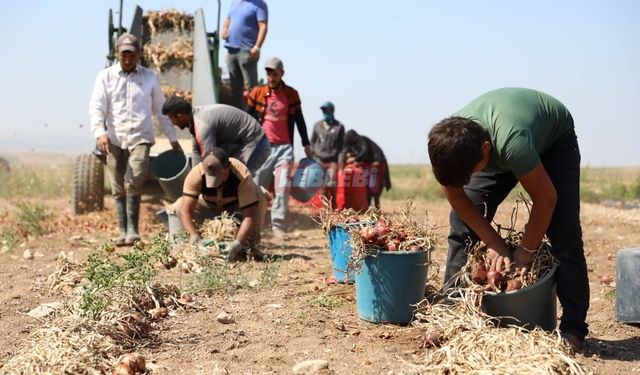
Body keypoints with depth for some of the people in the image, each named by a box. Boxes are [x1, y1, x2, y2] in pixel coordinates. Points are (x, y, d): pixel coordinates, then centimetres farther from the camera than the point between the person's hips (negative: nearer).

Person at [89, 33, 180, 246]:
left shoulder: (150, 77, 11)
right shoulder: (105, 77, 8)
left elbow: (160, 109, 17)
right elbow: (96, 107, 0)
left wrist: (172, 138, 17)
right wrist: (100, 132, -17)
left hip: (140, 137, -1)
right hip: (114, 139, 1)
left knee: (136, 178, -22)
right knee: (118, 188, 3)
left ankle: (132, 228, -18)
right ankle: (123, 231, 9)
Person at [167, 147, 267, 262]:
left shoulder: (243, 176, -39)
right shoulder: (195, 174, -34)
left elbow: (250, 216, -41)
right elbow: (185, 211, -36)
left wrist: (237, 244, -53)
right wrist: (194, 237, -51)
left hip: (236, 206, -2)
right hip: (209, 206, 2)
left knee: (260, 201, -33)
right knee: (177, 208, -20)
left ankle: (251, 249, -15)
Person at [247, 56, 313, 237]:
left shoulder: (291, 94, 6)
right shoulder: (257, 92, 4)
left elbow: (299, 120, 12)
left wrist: (306, 145, 10)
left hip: (284, 147, 0)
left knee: (282, 187, -10)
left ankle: (278, 225, -7)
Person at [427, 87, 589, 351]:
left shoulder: (512, 142, -46)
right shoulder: (448, 142, -31)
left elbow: (546, 199, -33)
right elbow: (456, 196, -17)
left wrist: (526, 252, -24)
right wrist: (494, 243, -22)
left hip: (554, 139, -4)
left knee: (563, 232, -19)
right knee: (462, 221, -7)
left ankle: (573, 329, -11)